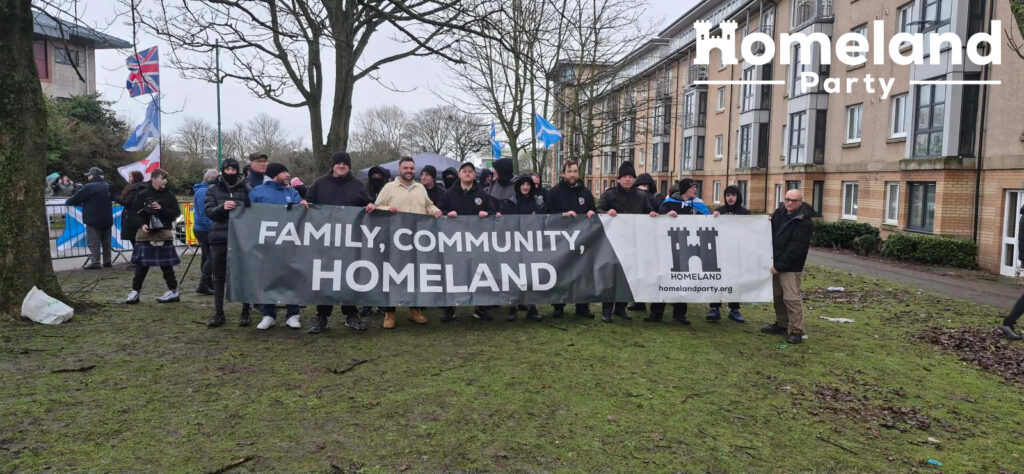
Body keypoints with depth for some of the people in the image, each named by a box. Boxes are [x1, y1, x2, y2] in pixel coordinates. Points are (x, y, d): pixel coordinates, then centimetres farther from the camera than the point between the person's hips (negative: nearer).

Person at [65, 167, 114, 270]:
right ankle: (107, 261, 14)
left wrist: (67, 202, 11)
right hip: (107, 219, 7)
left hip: (93, 220, -7)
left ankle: (95, 262, -6)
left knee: (94, 242, -4)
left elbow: (76, 198, -9)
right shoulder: (107, 187, 10)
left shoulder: (89, 187, -13)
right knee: (106, 241, 12)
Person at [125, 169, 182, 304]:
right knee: (141, 265, 3)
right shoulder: (142, 195, 1)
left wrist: (161, 209, -13)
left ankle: (173, 291, 12)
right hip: (146, 233, 0)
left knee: (166, 265, 3)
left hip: (164, 233, 0)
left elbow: (176, 213, 1)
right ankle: (135, 292, 13)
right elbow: (134, 212, 4)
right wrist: (142, 224, -10)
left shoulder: (169, 195, 3)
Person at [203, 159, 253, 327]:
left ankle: (245, 312, 12)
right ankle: (218, 313, 15)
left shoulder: (246, 188, 5)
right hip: (219, 237, 2)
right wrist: (222, 207, -18)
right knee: (219, 277, 6)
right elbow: (207, 210, -1)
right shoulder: (214, 189, 9)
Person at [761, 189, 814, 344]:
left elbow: (795, 249, -18)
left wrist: (779, 266, -19)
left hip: (791, 267, -8)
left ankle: (796, 330, -4)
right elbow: (771, 234, 24)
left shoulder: (804, 222, -15)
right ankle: (781, 324, 28)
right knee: (777, 296, 15)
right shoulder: (779, 213, 8)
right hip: (775, 264, 8)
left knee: (792, 298, -10)